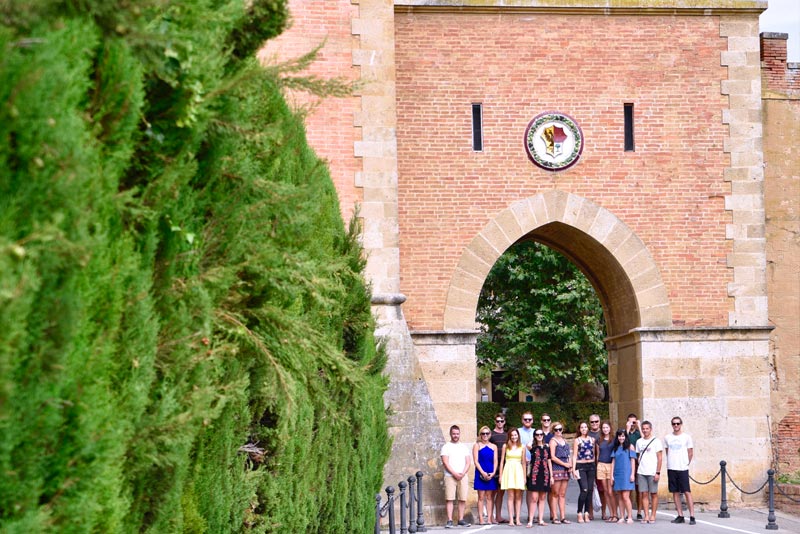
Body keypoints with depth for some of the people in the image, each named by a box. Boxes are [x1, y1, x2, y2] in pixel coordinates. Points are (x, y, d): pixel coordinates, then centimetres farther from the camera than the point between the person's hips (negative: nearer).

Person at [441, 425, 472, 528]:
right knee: (449, 499, -8)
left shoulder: (464, 447, 16)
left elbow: (468, 462, 9)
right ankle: (449, 521, -8)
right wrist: (455, 474, -13)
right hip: (450, 476, -3)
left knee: (463, 499, 0)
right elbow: (445, 463, -4)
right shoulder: (446, 447, 5)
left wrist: (463, 473, -7)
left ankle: (461, 519, 7)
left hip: (463, 476, 3)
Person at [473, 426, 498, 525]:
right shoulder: (477, 445, 4)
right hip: (480, 474, -3)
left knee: (490, 497, 3)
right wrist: (483, 473, -13)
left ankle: (489, 518, 3)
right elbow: (476, 461, -3)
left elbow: (495, 461, 9)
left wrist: (493, 472, -7)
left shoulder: (494, 446, 13)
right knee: (481, 497, -4)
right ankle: (481, 519, -4)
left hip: (491, 475, 3)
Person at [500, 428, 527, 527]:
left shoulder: (522, 447, 8)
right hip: (509, 470, -1)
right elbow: (502, 461, 8)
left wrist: (524, 476, 6)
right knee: (511, 496, -5)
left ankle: (517, 519, 1)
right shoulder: (505, 446, 6)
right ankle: (511, 519, -6)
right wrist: (500, 475, 4)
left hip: (519, 471, 1)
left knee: (518, 496, 0)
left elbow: (524, 462, 10)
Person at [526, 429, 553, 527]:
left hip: (545, 475, 3)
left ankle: (541, 520, 12)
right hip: (535, 474, -3)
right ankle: (530, 521, -8)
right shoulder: (533, 448, 1)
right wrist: (534, 441, -3)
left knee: (542, 498, 7)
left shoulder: (547, 448, 11)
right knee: (534, 498, -8)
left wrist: (551, 476, 10)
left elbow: (549, 462, 14)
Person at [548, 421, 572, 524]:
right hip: (556, 469, -7)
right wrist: (565, 464, -10)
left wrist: (570, 465, 6)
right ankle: (555, 517, -4)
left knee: (562, 494, 6)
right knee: (555, 494, -5)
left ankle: (563, 517, 6)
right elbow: (553, 457, -11)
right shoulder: (553, 441, -3)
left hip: (565, 469, 7)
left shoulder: (564, 441, 18)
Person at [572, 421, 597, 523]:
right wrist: (574, 469, -8)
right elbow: (574, 456, 0)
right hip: (581, 466, -4)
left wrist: (596, 466, 9)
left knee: (590, 490, 0)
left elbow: (595, 454, 17)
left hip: (591, 466, 4)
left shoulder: (592, 440, 13)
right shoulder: (577, 440, 3)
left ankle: (586, 514, 6)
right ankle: (580, 514, -8)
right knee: (584, 489, -15)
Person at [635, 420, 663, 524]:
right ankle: (646, 516, 2)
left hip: (652, 472, -4)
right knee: (644, 494, 0)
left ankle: (653, 515, 6)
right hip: (641, 472, 4)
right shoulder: (639, 442, 12)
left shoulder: (656, 441, 0)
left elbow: (659, 458, -2)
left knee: (653, 494, 1)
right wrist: (636, 471, 7)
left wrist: (658, 472, -9)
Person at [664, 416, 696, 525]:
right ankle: (680, 516, 10)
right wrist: (672, 463, 9)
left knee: (687, 492, -8)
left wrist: (685, 463, 5)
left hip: (683, 468, -4)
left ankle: (692, 516, -9)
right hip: (671, 468, 4)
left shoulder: (686, 437, 0)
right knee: (675, 492, 5)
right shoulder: (667, 438, 8)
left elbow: (690, 453, 5)